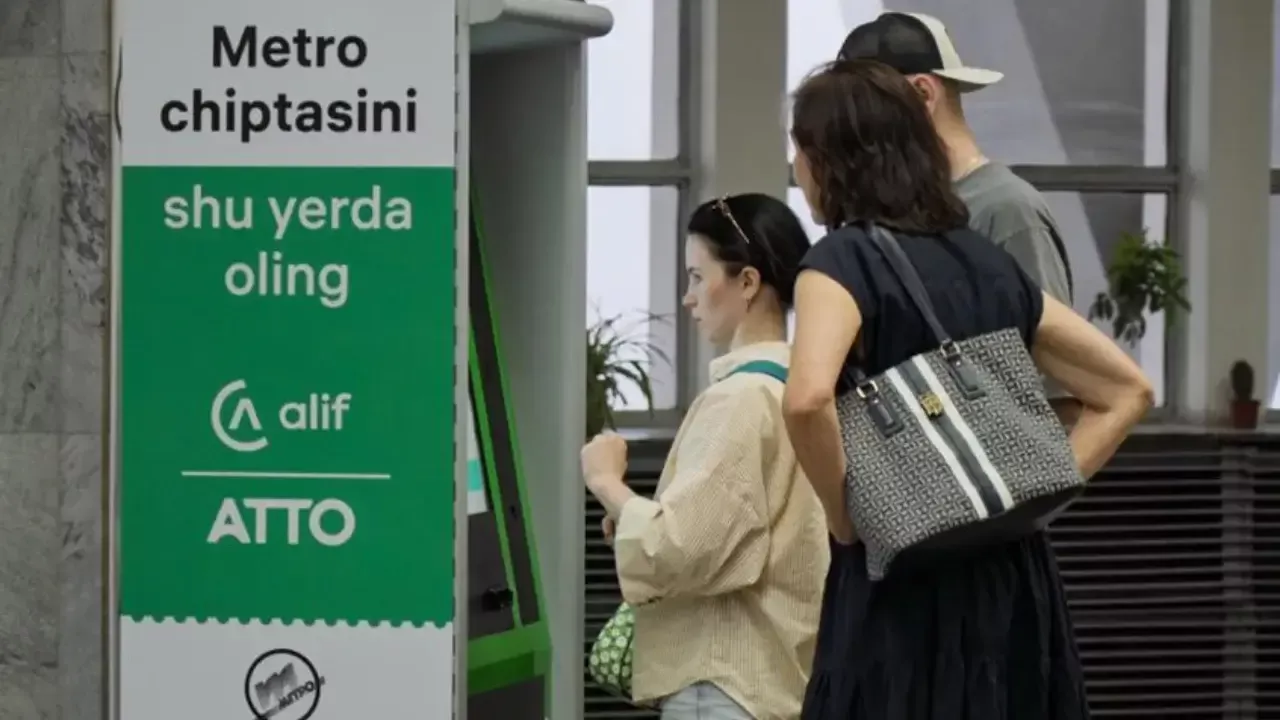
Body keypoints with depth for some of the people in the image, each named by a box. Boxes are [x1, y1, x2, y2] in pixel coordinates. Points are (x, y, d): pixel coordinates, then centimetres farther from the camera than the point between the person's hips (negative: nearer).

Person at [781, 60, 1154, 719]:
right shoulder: (992, 264, 13)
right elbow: (1128, 391, 18)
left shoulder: (842, 260, -7)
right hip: (1009, 577, 6)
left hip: (900, 589, -6)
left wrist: (845, 516, -12)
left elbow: (808, 399, -27)